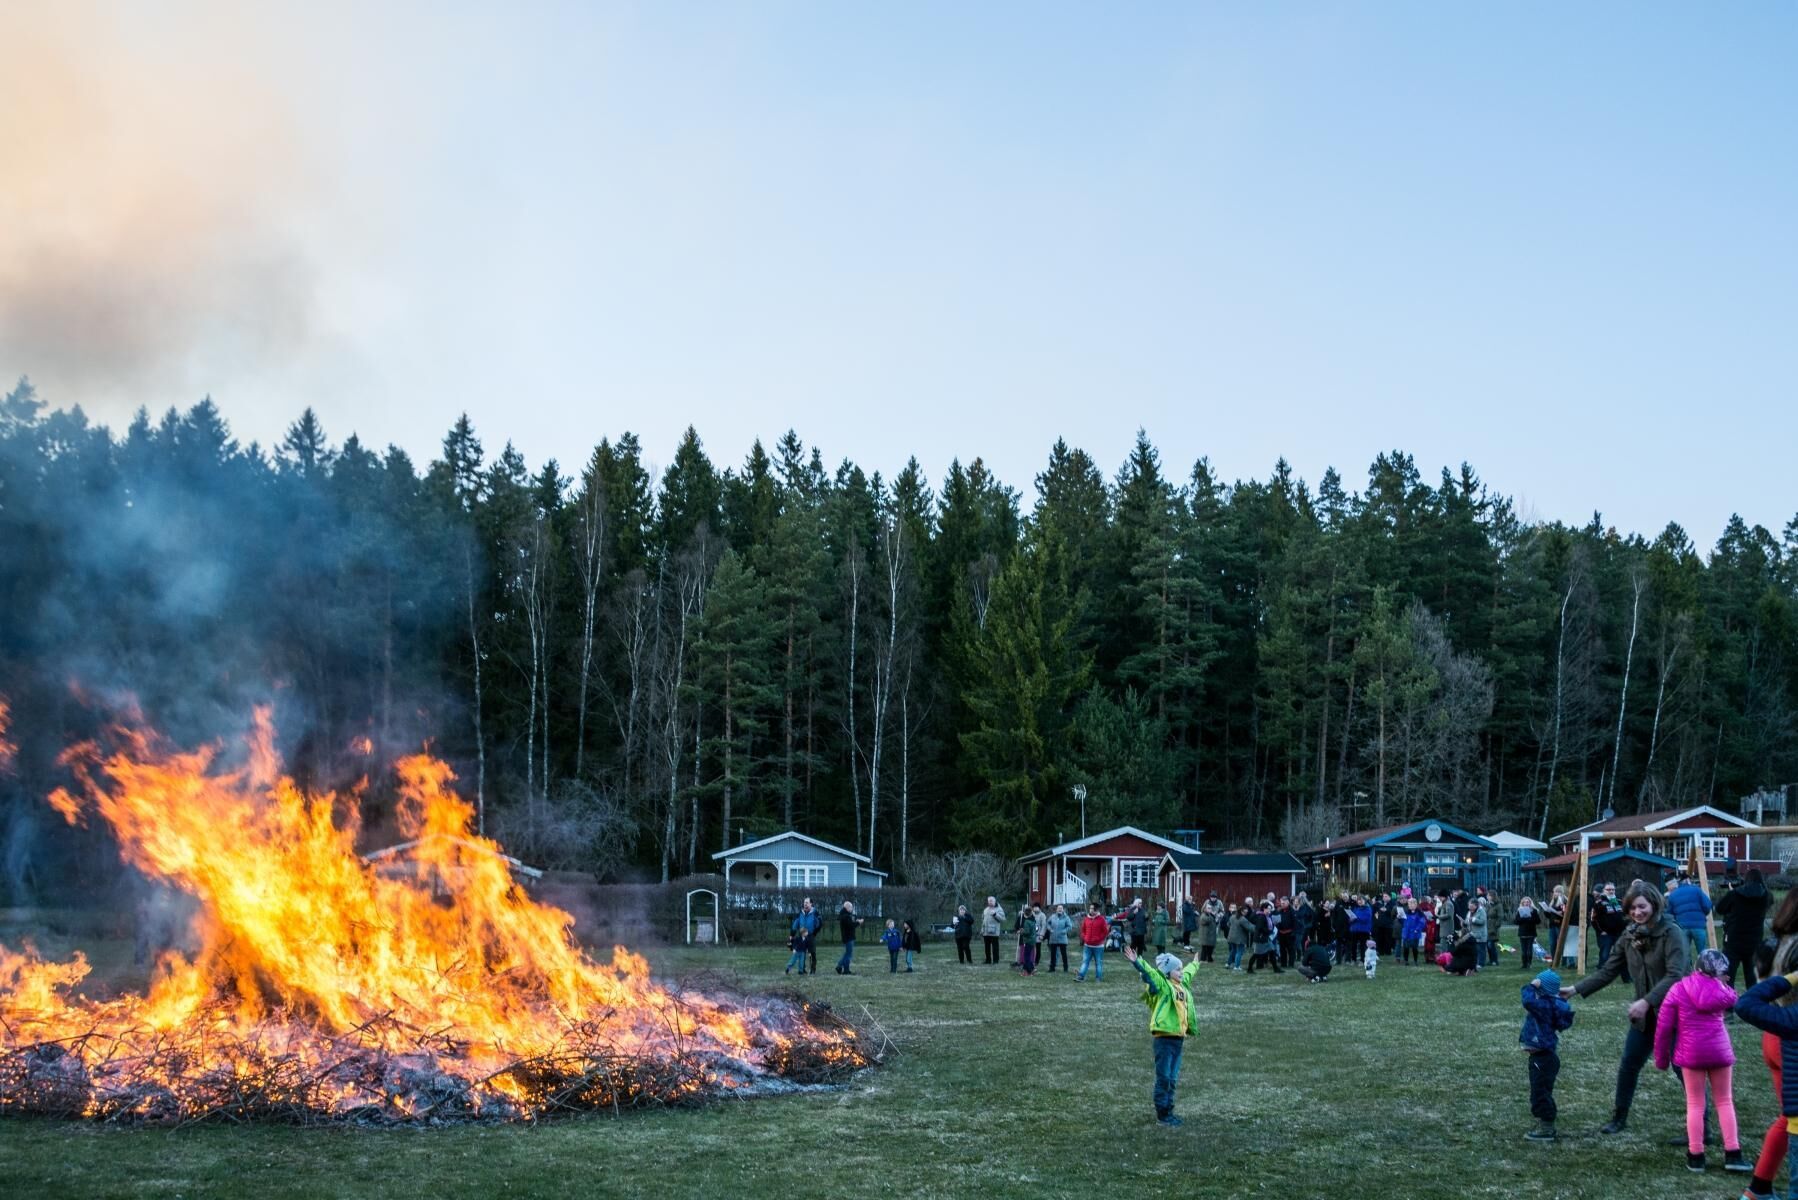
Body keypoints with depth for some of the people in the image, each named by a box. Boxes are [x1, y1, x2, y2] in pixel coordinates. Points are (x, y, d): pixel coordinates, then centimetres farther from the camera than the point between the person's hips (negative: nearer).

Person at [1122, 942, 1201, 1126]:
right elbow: (1149, 973, -25)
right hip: (1164, 1038, -8)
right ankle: (1161, 1113, 2)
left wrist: (1195, 964, 56)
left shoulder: (1182, 984, 15)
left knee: (1172, 1079, 12)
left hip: (1178, 1038, 8)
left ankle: (1168, 1111, 20)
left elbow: (1188, 972, 37)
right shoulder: (1162, 986, -8)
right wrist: (1137, 962, -42)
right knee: (1164, 1078, -4)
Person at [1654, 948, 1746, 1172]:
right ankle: (1733, 1154, 12)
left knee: (1695, 1104, 8)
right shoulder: (1722, 990, -1)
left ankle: (1696, 1157, 9)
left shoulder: (1678, 990, -3)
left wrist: (1661, 1059, 7)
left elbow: (1663, 1027, -2)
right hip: (1720, 1051, 1)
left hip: (1691, 1053, -1)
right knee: (1724, 1101, 14)